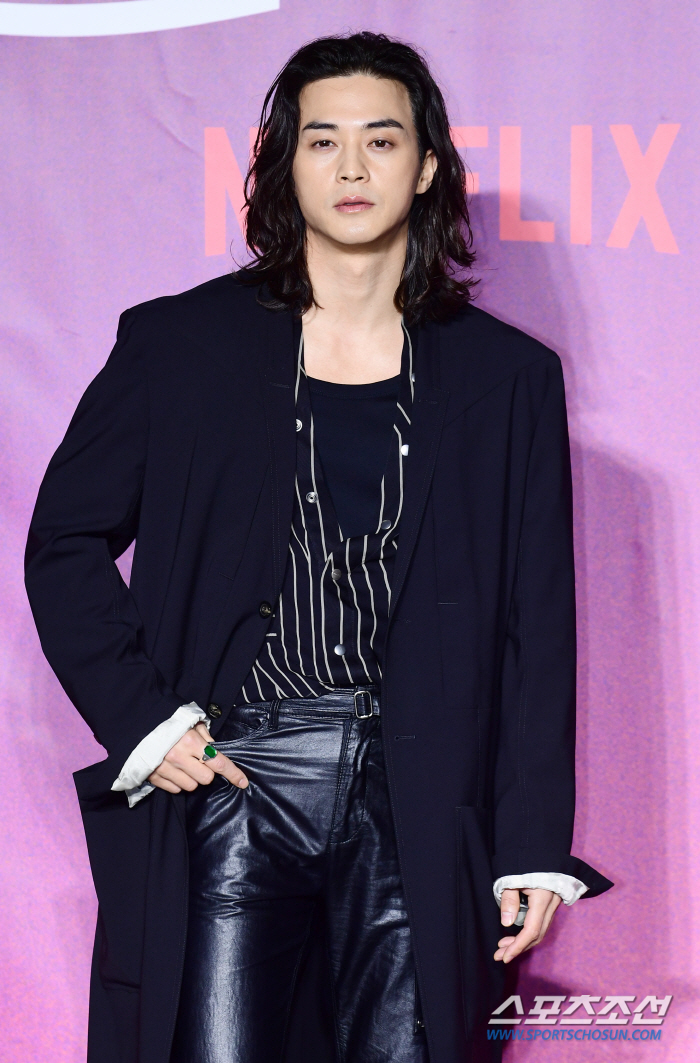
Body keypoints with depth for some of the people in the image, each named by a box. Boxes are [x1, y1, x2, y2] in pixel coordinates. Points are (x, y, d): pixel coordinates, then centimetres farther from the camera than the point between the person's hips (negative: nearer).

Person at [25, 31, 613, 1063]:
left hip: (420, 817, 1)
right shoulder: (179, 345, 5)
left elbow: (538, 623, 7)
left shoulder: (507, 377, 8)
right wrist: (139, 717, -3)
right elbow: (65, 542, 10)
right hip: (230, 790, -1)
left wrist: (535, 845, 3)